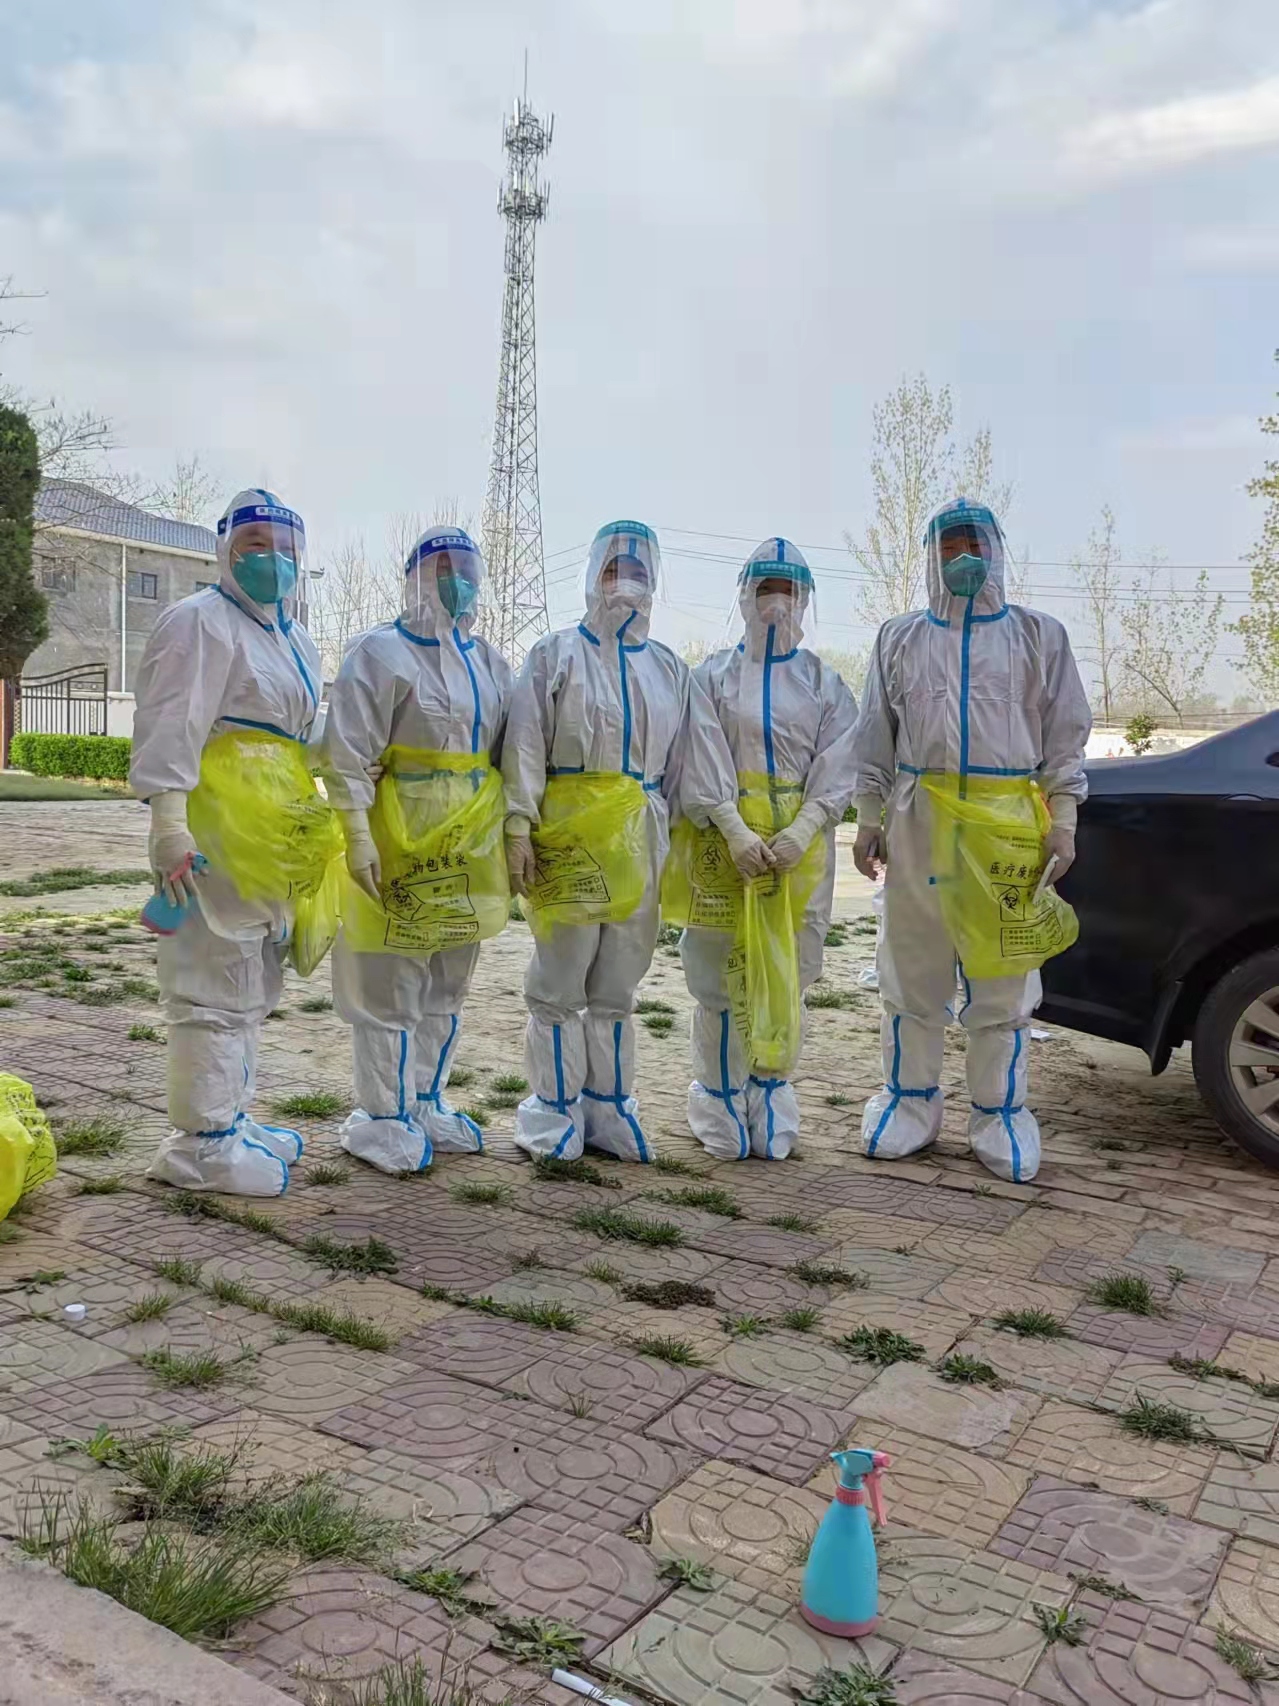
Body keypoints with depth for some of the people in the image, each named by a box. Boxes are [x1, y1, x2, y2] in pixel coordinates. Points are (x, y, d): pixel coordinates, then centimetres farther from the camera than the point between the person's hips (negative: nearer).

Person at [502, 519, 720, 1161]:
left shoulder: (669, 668, 16)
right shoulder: (556, 653, 4)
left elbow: (693, 757, 15)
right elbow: (525, 746, -4)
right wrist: (518, 829, -12)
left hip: (640, 837, 4)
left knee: (617, 981, 11)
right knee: (560, 977, 1)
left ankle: (607, 1105, 21)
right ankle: (555, 1107, 13)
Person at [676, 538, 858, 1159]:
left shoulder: (825, 682, 11)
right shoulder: (714, 675, 5)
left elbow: (836, 770, 2)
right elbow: (702, 766, -4)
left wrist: (798, 834, -13)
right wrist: (737, 833, -17)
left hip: (801, 838, 2)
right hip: (725, 837, -2)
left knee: (787, 974, 6)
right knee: (721, 972, -1)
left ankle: (771, 1097, 19)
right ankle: (721, 1103, 12)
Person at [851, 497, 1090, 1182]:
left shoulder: (1039, 635, 9)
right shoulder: (900, 637, 12)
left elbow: (1064, 736, 7)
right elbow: (876, 737, 11)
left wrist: (1062, 820, -1)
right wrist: (869, 817, 5)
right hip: (918, 821, 1)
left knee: (1002, 979, 3)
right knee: (912, 972, 7)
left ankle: (998, 1113, 15)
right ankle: (911, 1099, 20)